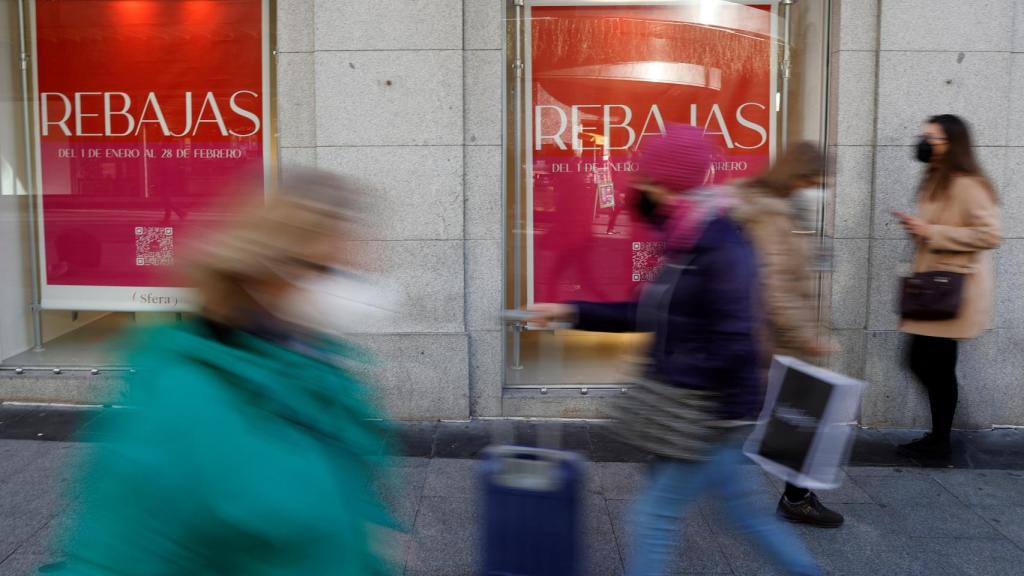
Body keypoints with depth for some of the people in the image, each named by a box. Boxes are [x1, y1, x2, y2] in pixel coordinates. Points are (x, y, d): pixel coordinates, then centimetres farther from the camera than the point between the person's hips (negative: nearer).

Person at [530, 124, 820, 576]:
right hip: (695, 410, 9)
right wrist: (570, 312, 11)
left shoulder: (723, 247, -21)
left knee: (654, 516, 1)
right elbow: (646, 315, 15)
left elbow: (735, 344, -26)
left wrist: (671, 390, -20)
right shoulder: (686, 245, 8)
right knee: (743, 511, 20)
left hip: (710, 413, -9)